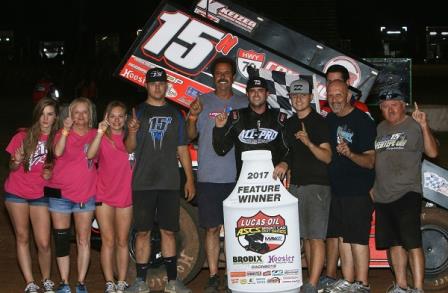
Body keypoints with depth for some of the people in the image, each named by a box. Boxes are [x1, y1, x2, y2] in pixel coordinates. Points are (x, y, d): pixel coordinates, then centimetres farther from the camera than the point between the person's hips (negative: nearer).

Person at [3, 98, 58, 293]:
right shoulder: (23, 136, -5)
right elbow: (12, 167, 1)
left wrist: (51, 173, -12)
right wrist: (16, 162, -22)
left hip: (40, 194, 0)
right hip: (16, 193, 0)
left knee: (44, 242, -5)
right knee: (22, 237, 5)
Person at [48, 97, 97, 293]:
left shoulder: (95, 135, 8)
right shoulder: (63, 134, 2)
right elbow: (58, 152, -18)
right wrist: (66, 129, -25)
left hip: (86, 194, 1)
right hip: (60, 193, -1)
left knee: (83, 240, 2)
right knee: (61, 240, 3)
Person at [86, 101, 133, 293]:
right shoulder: (102, 138, 0)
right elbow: (90, 155, -21)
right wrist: (100, 133, -31)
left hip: (125, 196, 2)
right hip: (104, 196, -2)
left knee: (122, 241, 7)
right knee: (108, 241, 0)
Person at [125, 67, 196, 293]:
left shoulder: (175, 114, 12)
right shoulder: (138, 113, 6)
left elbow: (182, 149, 12)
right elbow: (129, 149, 1)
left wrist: (189, 179, 5)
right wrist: (132, 132, -20)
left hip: (169, 183, 1)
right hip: (143, 183, -1)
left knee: (169, 231, 4)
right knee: (143, 232, 1)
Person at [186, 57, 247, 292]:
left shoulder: (244, 103, 9)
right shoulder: (203, 102, 6)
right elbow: (191, 136, 2)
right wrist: (192, 118, -17)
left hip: (238, 177, 1)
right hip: (209, 177, -1)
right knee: (212, 228, 3)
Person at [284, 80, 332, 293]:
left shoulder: (319, 122, -5)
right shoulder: (289, 123, 15)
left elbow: (327, 157, -13)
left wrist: (309, 143, -27)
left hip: (316, 186, -7)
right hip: (295, 185, 7)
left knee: (316, 237, -10)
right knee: (305, 236, 9)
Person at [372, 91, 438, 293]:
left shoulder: (414, 126, -3)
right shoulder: (380, 129, 16)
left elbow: (432, 153, -15)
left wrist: (424, 126, -27)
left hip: (407, 193, -6)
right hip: (382, 196, 7)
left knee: (412, 243, -10)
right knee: (394, 243, 12)